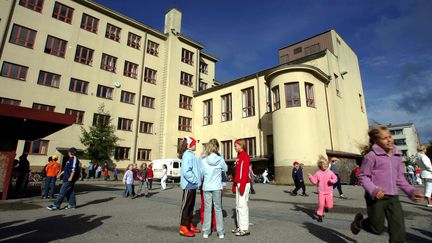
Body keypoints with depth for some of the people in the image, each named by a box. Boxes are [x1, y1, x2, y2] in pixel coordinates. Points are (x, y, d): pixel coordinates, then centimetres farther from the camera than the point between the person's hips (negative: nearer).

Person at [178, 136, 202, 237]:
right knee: (186, 206, 0)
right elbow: (186, 172, -25)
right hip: (189, 185, -9)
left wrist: (197, 181, 8)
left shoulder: (191, 154, 14)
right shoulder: (188, 155, -16)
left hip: (192, 185, 9)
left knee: (191, 206, 16)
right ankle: (183, 228, 10)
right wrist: (195, 181, -18)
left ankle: (189, 225, 27)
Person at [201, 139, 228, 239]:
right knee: (218, 209, 11)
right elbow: (225, 169, 7)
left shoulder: (204, 160, -8)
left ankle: (206, 232, 18)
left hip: (206, 187, 1)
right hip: (217, 187, 0)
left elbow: (201, 173, 1)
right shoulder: (220, 159, -9)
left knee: (207, 209, 11)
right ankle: (221, 232, 18)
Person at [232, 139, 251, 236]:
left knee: (242, 205, -6)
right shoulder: (239, 156, 16)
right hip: (238, 183, 9)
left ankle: (244, 229, 2)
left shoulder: (245, 156, -11)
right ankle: (240, 226, 22)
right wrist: (235, 185, 16)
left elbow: (245, 172, -18)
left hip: (243, 183, -9)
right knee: (238, 205, 13)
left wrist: (242, 186, -21)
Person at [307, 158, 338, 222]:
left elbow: (335, 178, 3)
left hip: (329, 191, 1)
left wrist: (332, 181, -18)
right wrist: (310, 177, -20)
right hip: (321, 191, -1)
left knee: (330, 206, 2)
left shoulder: (330, 172, -1)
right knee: (321, 204, -10)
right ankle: (320, 216, 9)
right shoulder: (317, 173, -3)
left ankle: (326, 207, 38)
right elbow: (314, 181, -3)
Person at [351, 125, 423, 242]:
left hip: (393, 197, 6)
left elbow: (400, 177, 17)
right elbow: (363, 176, -10)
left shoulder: (397, 155, 7)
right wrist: (373, 190, -25)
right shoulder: (371, 155, -13)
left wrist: (411, 191, 5)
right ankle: (358, 222, 36)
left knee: (399, 231, 4)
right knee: (377, 229, 6)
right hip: (376, 197, -6)